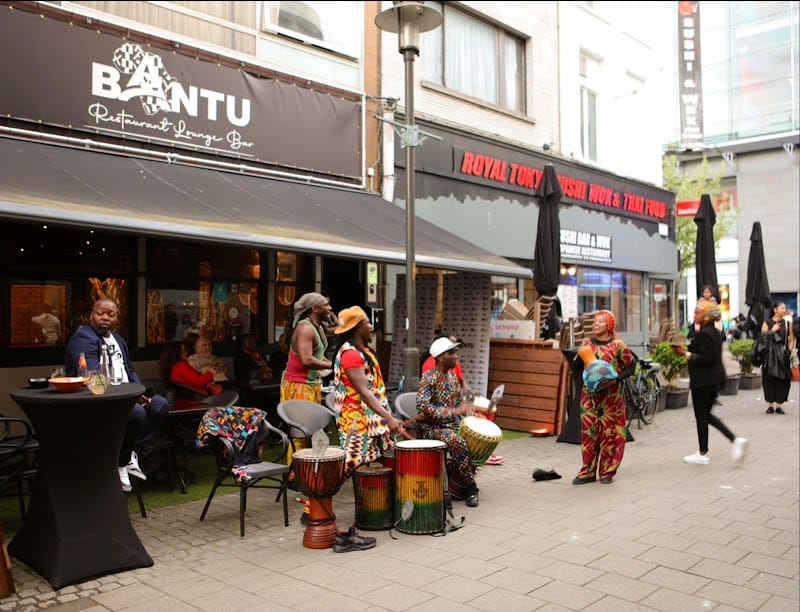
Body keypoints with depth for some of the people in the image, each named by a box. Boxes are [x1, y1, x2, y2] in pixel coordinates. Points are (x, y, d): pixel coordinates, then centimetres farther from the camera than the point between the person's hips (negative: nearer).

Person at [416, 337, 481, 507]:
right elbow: (422, 407, -24)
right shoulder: (429, 378, -14)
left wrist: (467, 409, -3)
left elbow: (459, 401, 20)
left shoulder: (453, 377, 10)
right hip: (431, 427, -7)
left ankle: (456, 485, 3)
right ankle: (470, 487, -11)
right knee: (459, 443, -31)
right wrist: (452, 411, -27)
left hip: (451, 425, 7)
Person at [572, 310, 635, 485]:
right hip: (589, 394, 4)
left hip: (611, 395, -3)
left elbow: (630, 366, -2)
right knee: (588, 432, 5)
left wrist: (616, 379, -16)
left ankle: (607, 472, 15)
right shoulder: (587, 343, 7)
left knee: (609, 433, 3)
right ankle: (588, 471, 15)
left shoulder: (617, 345, -5)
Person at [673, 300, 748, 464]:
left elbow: (707, 358, -24)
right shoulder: (714, 332, 11)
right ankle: (735, 440, 11)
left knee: (701, 416, 2)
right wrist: (688, 351, 14)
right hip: (715, 378, 10)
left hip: (703, 381, -10)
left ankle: (702, 454, 12)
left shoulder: (703, 334, -19)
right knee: (706, 415, 19)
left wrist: (686, 354, -19)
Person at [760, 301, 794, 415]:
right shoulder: (767, 323, 4)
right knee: (769, 379, 0)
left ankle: (779, 405, 7)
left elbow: (791, 339, 12)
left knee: (783, 380, 0)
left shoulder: (787, 323, 9)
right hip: (770, 354, -2)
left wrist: (789, 350, -1)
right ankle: (771, 404, 10)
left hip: (783, 355, 2)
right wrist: (772, 330, -13)